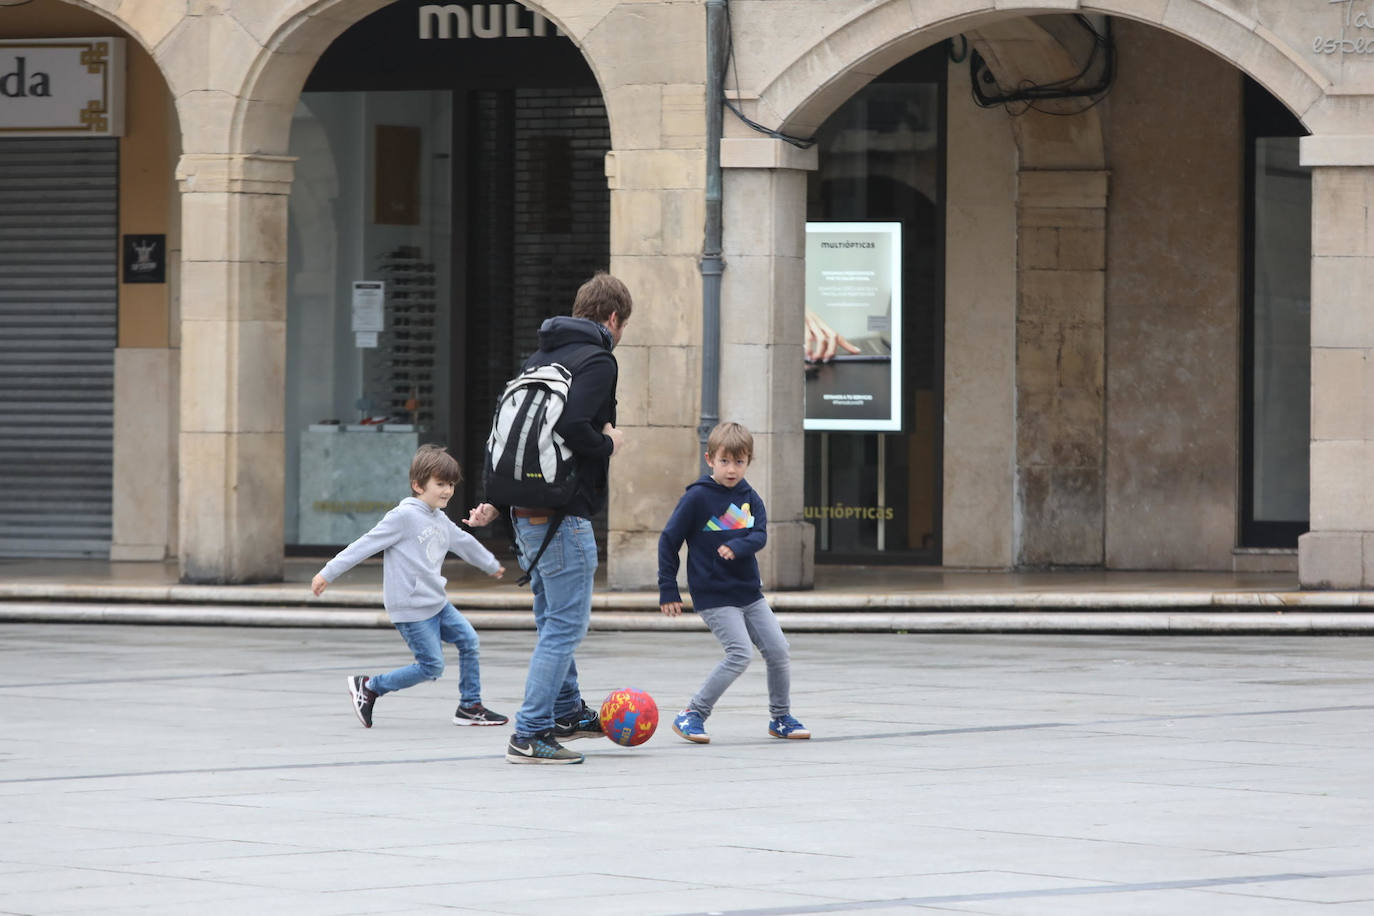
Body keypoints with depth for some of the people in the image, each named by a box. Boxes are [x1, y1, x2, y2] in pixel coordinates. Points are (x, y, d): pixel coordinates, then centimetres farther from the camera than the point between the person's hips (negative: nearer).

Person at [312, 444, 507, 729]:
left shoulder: (440, 521, 12)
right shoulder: (404, 516, -14)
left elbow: (465, 543, 33)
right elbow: (366, 545, -13)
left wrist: (492, 565, 50)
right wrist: (328, 573, -13)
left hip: (436, 603, 9)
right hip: (411, 608, -9)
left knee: (469, 640, 2)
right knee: (431, 666, -8)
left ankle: (470, 707, 13)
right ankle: (368, 687, 4)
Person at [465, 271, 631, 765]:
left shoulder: (540, 358, 16)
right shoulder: (597, 361, -11)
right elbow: (572, 427, -25)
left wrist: (496, 499, 16)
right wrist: (608, 445, -7)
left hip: (526, 514, 9)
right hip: (564, 515, -9)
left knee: (553, 620, 21)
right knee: (566, 624, -5)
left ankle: (566, 710, 33)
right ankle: (530, 734, -8)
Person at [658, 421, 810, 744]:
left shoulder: (749, 497, 6)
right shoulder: (697, 497, -9)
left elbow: (760, 535, -6)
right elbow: (669, 539, -5)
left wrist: (737, 547, -28)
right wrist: (668, 590, -6)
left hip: (749, 593, 6)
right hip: (714, 596, -6)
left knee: (778, 650, 3)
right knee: (741, 654, -18)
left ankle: (781, 717, 21)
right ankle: (692, 715, -9)